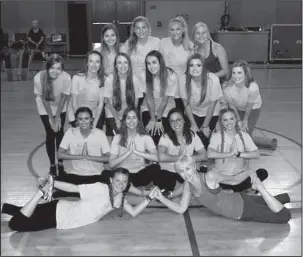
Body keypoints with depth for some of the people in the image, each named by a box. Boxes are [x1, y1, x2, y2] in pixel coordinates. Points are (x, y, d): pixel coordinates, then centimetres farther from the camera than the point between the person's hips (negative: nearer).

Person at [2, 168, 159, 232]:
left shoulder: (120, 199, 2)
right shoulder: (101, 189, -20)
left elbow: (134, 212, -2)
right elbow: (74, 188, -23)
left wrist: (150, 197, -11)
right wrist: (51, 183, -35)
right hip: (59, 211, -6)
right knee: (16, 223, -13)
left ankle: (4, 207, 32)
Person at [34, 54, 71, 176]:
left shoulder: (66, 78, -30)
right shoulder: (39, 78, -31)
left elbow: (63, 98, -18)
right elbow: (44, 99, -20)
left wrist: (57, 117, -14)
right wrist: (51, 117, -16)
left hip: (60, 109, 1)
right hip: (45, 109, -1)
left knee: (59, 133, 1)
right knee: (50, 135, -1)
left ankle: (60, 163, 17)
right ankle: (52, 164, 14)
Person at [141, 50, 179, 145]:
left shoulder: (171, 76, -21)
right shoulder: (144, 75, -15)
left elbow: (165, 99, -15)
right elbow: (149, 97, -13)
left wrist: (158, 120, -12)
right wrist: (153, 119, -16)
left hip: (165, 111, -1)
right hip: (148, 109, 1)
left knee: (159, 133, -16)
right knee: (150, 132, -17)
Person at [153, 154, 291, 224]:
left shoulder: (210, 176, -27)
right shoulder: (187, 184, -9)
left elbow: (234, 180, -12)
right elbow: (181, 209, -5)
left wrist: (250, 172, -29)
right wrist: (162, 198, -15)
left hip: (242, 205, -6)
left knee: (284, 216, -7)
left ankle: (260, 188, 11)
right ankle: (283, 197, 55)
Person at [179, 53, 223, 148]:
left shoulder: (213, 79, -29)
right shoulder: (183, 79, -22)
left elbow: (212, 105, -15)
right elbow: (186, 103, -9)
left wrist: (205, 126, -8)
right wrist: (193, 124, -7)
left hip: (210, 114, -2)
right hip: (192, 113, 2)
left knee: (204, 137, -18)